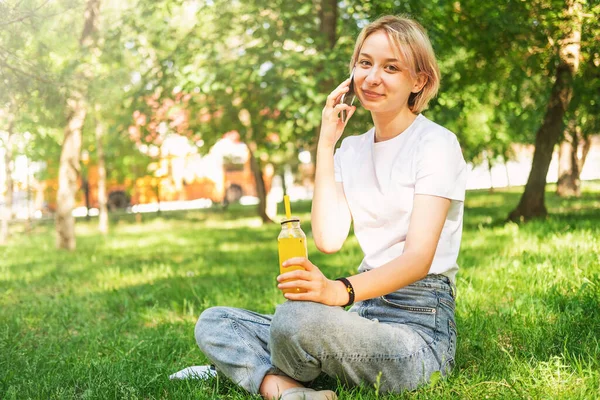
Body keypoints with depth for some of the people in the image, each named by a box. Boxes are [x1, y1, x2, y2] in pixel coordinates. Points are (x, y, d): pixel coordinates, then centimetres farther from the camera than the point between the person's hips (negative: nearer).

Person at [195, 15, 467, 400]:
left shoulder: (436, 144, -7)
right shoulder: (351, 151, 13)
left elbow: (419, 258, -20)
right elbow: (329, 238, -2)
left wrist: (340, 291, -38)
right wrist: (326, 145, -3)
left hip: (420, 328, -7)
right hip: (368, 313, 7)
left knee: (296, 318, -35)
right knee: (213, 322, -3)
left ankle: (254, 369, -3)